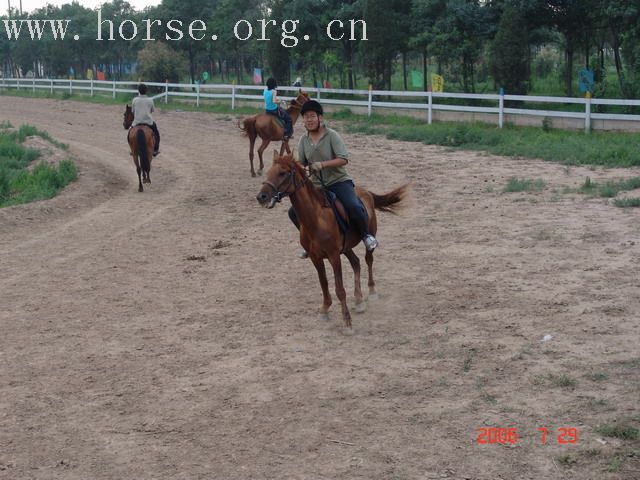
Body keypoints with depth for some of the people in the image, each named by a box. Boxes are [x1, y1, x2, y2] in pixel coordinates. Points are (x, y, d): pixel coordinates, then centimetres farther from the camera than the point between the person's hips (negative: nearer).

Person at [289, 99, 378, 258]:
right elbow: (300, 164, 6)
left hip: (338, 181, -5)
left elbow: (344, 159, -17)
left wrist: (323, 164, -27)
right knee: (294, 212, -2)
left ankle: (366, 235, -2)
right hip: (316, 185, 5)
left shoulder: (332, 135, -10)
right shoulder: (304, 140, 4)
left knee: (354, 207, -31)